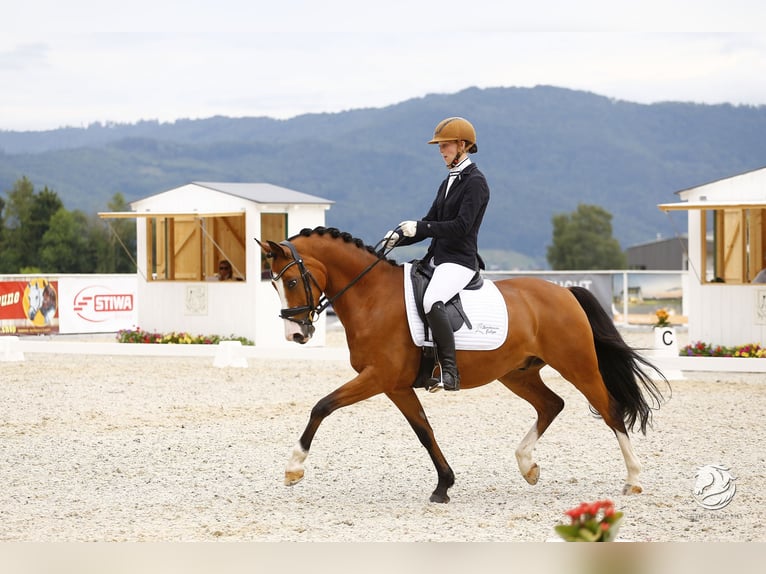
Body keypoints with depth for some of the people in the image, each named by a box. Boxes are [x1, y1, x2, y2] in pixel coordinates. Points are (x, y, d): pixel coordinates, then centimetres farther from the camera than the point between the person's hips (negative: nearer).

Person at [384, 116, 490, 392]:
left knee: (431, 301, -35)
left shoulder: (475, 182, -9)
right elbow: (429, 222, 19)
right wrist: (399, 237, 2)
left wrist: (419, 228, -18)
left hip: (460, 261, -10)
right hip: (436, 258, 10)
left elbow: (461, 226, -18)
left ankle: (449, 372, -33)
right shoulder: (448, 182, 19)